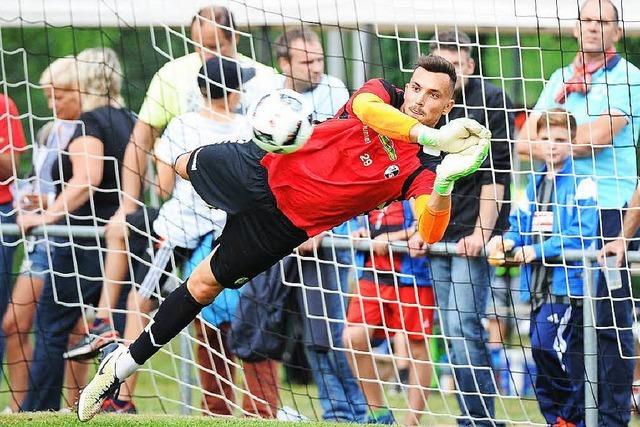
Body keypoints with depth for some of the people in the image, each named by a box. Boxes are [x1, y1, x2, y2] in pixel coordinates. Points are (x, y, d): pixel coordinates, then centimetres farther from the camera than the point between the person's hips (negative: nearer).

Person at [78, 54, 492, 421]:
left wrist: (445, 184, -51)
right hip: (263, 166, 2)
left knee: (202, 286, 6)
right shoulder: (382, 93, -16)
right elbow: (365, 108, -42)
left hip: (286, 222, -2)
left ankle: (124, 364, 22)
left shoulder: (421, 169, -17)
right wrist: (429, 135, -53)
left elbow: (430, 232, -33)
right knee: (185, 164, 28)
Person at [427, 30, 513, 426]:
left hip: (474, 233, -6)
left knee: (464, 327, -15)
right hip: (439, 232, 6)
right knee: (453, 332, 6)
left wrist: (482, 233, -16)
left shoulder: (492, 103, -6)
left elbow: (496, 173, -10)